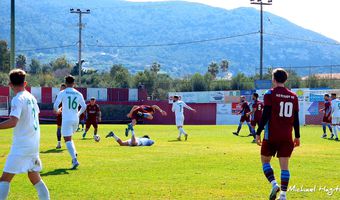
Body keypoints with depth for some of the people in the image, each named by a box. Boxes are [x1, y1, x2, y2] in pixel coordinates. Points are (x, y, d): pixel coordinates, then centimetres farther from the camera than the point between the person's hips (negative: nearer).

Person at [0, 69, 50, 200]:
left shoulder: (17, 99, -14)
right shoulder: (31, 97, 9)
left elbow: (12, 122, -26)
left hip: (21, 146, -8)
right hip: (34, 144, 8)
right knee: (35, 178, 17)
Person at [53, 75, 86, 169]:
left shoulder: (62, 93, -5)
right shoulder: (78, 94, 6)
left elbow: (55, 106, -10)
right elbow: (84, 107, 8)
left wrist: (57, 111, 13)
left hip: (66, 119, -5)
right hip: (76, 120, 5)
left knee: (68, 140, -6)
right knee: (69, 138, 27)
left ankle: (75, 160, -18)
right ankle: (74, 153, 11)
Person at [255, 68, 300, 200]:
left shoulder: (270, 94, -5)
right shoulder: (293, 96, 8)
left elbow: (265, 115, -10)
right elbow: (296, 118, 11)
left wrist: (258, 133, -6)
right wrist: (297, 136, 18)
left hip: (271, 136, -3)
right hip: (287, 137, 4)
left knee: (265, 161, 11)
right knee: (284, 166, 4)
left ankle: (274, 184, -11)